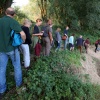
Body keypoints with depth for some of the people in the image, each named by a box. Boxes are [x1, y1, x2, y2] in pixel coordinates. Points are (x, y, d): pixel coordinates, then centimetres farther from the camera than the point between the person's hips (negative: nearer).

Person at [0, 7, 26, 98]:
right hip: (12, 48, -4)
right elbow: (23, 34, -26)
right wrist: (23, 41, -5)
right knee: (17, 66, 16)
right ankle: (19, 83, 31)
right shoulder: (13, 22, -15)